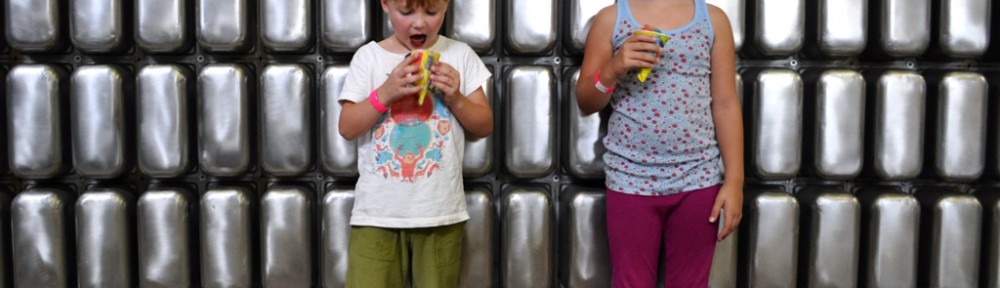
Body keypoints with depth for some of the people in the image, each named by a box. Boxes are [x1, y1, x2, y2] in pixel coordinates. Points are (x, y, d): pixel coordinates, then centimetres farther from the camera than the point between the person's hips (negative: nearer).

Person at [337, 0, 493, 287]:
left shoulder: (460, 55, 3)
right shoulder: (369, 56, 0)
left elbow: (484, 126, 5)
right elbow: (347, 128, -4)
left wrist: (456, 98, -12)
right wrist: (385, 93, -17)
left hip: (441, 211, 1)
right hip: (378, 211, -1)